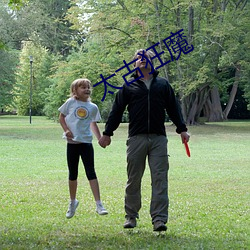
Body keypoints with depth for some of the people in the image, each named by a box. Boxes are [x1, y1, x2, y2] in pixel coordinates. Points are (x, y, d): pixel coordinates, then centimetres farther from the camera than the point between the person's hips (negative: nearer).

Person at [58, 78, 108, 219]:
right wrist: (66, 130, -7)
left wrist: (100, 138, 4)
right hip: (72, 142, 0)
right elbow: (61, 117, 8)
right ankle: (73, 202, 28)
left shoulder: (93, 107, 4)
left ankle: (99, 204, -7)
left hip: (86, 142, 0)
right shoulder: (70, 103, 0)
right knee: (73, 174, 10)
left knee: (91, 172, -6)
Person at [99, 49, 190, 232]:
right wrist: (107, 133, 10)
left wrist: (182, 129, 8)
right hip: (136, 138, 0)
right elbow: (117, 111, 12)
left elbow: (173, 107, 15)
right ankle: (131, 216, 17)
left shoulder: (163, 84, 14)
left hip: (158, 138, 1)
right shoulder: (128, 86, 11)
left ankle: (159, 219, -7)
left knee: (160, 179, -6)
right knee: (133, 180, 4)